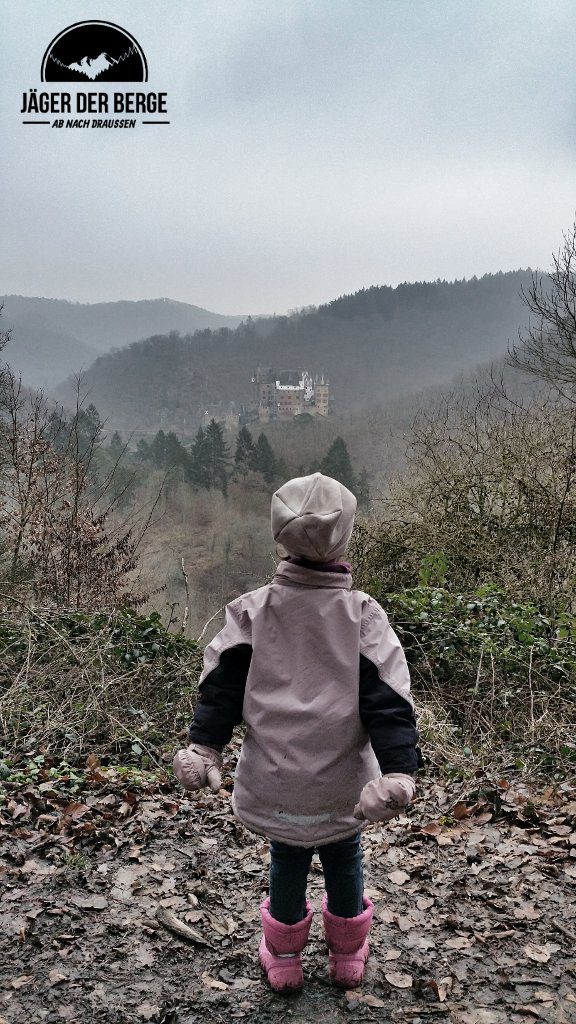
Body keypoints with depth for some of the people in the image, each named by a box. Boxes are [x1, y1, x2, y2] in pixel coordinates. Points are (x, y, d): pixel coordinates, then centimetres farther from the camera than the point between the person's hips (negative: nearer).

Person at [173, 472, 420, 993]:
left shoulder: (252, 609, -8)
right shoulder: (364, 614, -12)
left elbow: (222, 683, -9)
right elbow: (388, 700, -18)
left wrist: (203, 746, -8)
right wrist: (398, 771, -20)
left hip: (273, 780, 1)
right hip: (341, 784, -1)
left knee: (287, 861, 23)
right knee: (343, 859, 24)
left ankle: (284, 960, 42)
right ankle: (348, 957, 44)